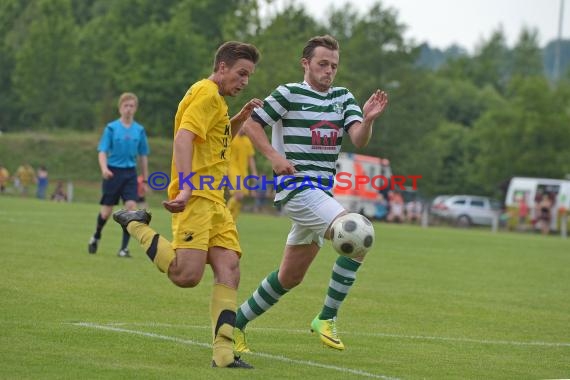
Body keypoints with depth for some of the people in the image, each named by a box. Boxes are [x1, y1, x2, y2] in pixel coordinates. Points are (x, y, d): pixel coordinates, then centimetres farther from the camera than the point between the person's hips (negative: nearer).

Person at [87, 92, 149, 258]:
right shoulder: (111, 128, -4)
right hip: (113, 172, -2)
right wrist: (104, 169, -24)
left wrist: (145, 179, 11)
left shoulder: (139, 130, 4)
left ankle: (124, 248, -7)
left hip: (130, 173, 2)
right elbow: (102, 151, -6)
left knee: (131, 207, -13)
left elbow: (143, 155, 11)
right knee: (107, 211, 3)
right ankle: (96, 237, 32)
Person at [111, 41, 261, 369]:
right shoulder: (207, 94, -6)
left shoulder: (216, 99, 25)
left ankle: (224, 353, -10)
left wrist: (241, 118, 25)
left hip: (214, 200, 10)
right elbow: (184, 138, -19)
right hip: (196, 196, -10)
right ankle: (137, 226, 2)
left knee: (229, 271, -5)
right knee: (187, 275, -18)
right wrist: (186, 187, -31)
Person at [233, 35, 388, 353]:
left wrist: (369, 120, -22)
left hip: (322, 192, 7)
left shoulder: (343, 97, 12)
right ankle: (327, 318, -18)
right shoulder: (289, 94, -4)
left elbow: (359, 139, -1)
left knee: (290, 277, 13)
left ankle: (238, 321, 28)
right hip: (296, 186, -7)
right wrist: (275, 156, -14)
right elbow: (251, 124, -1)